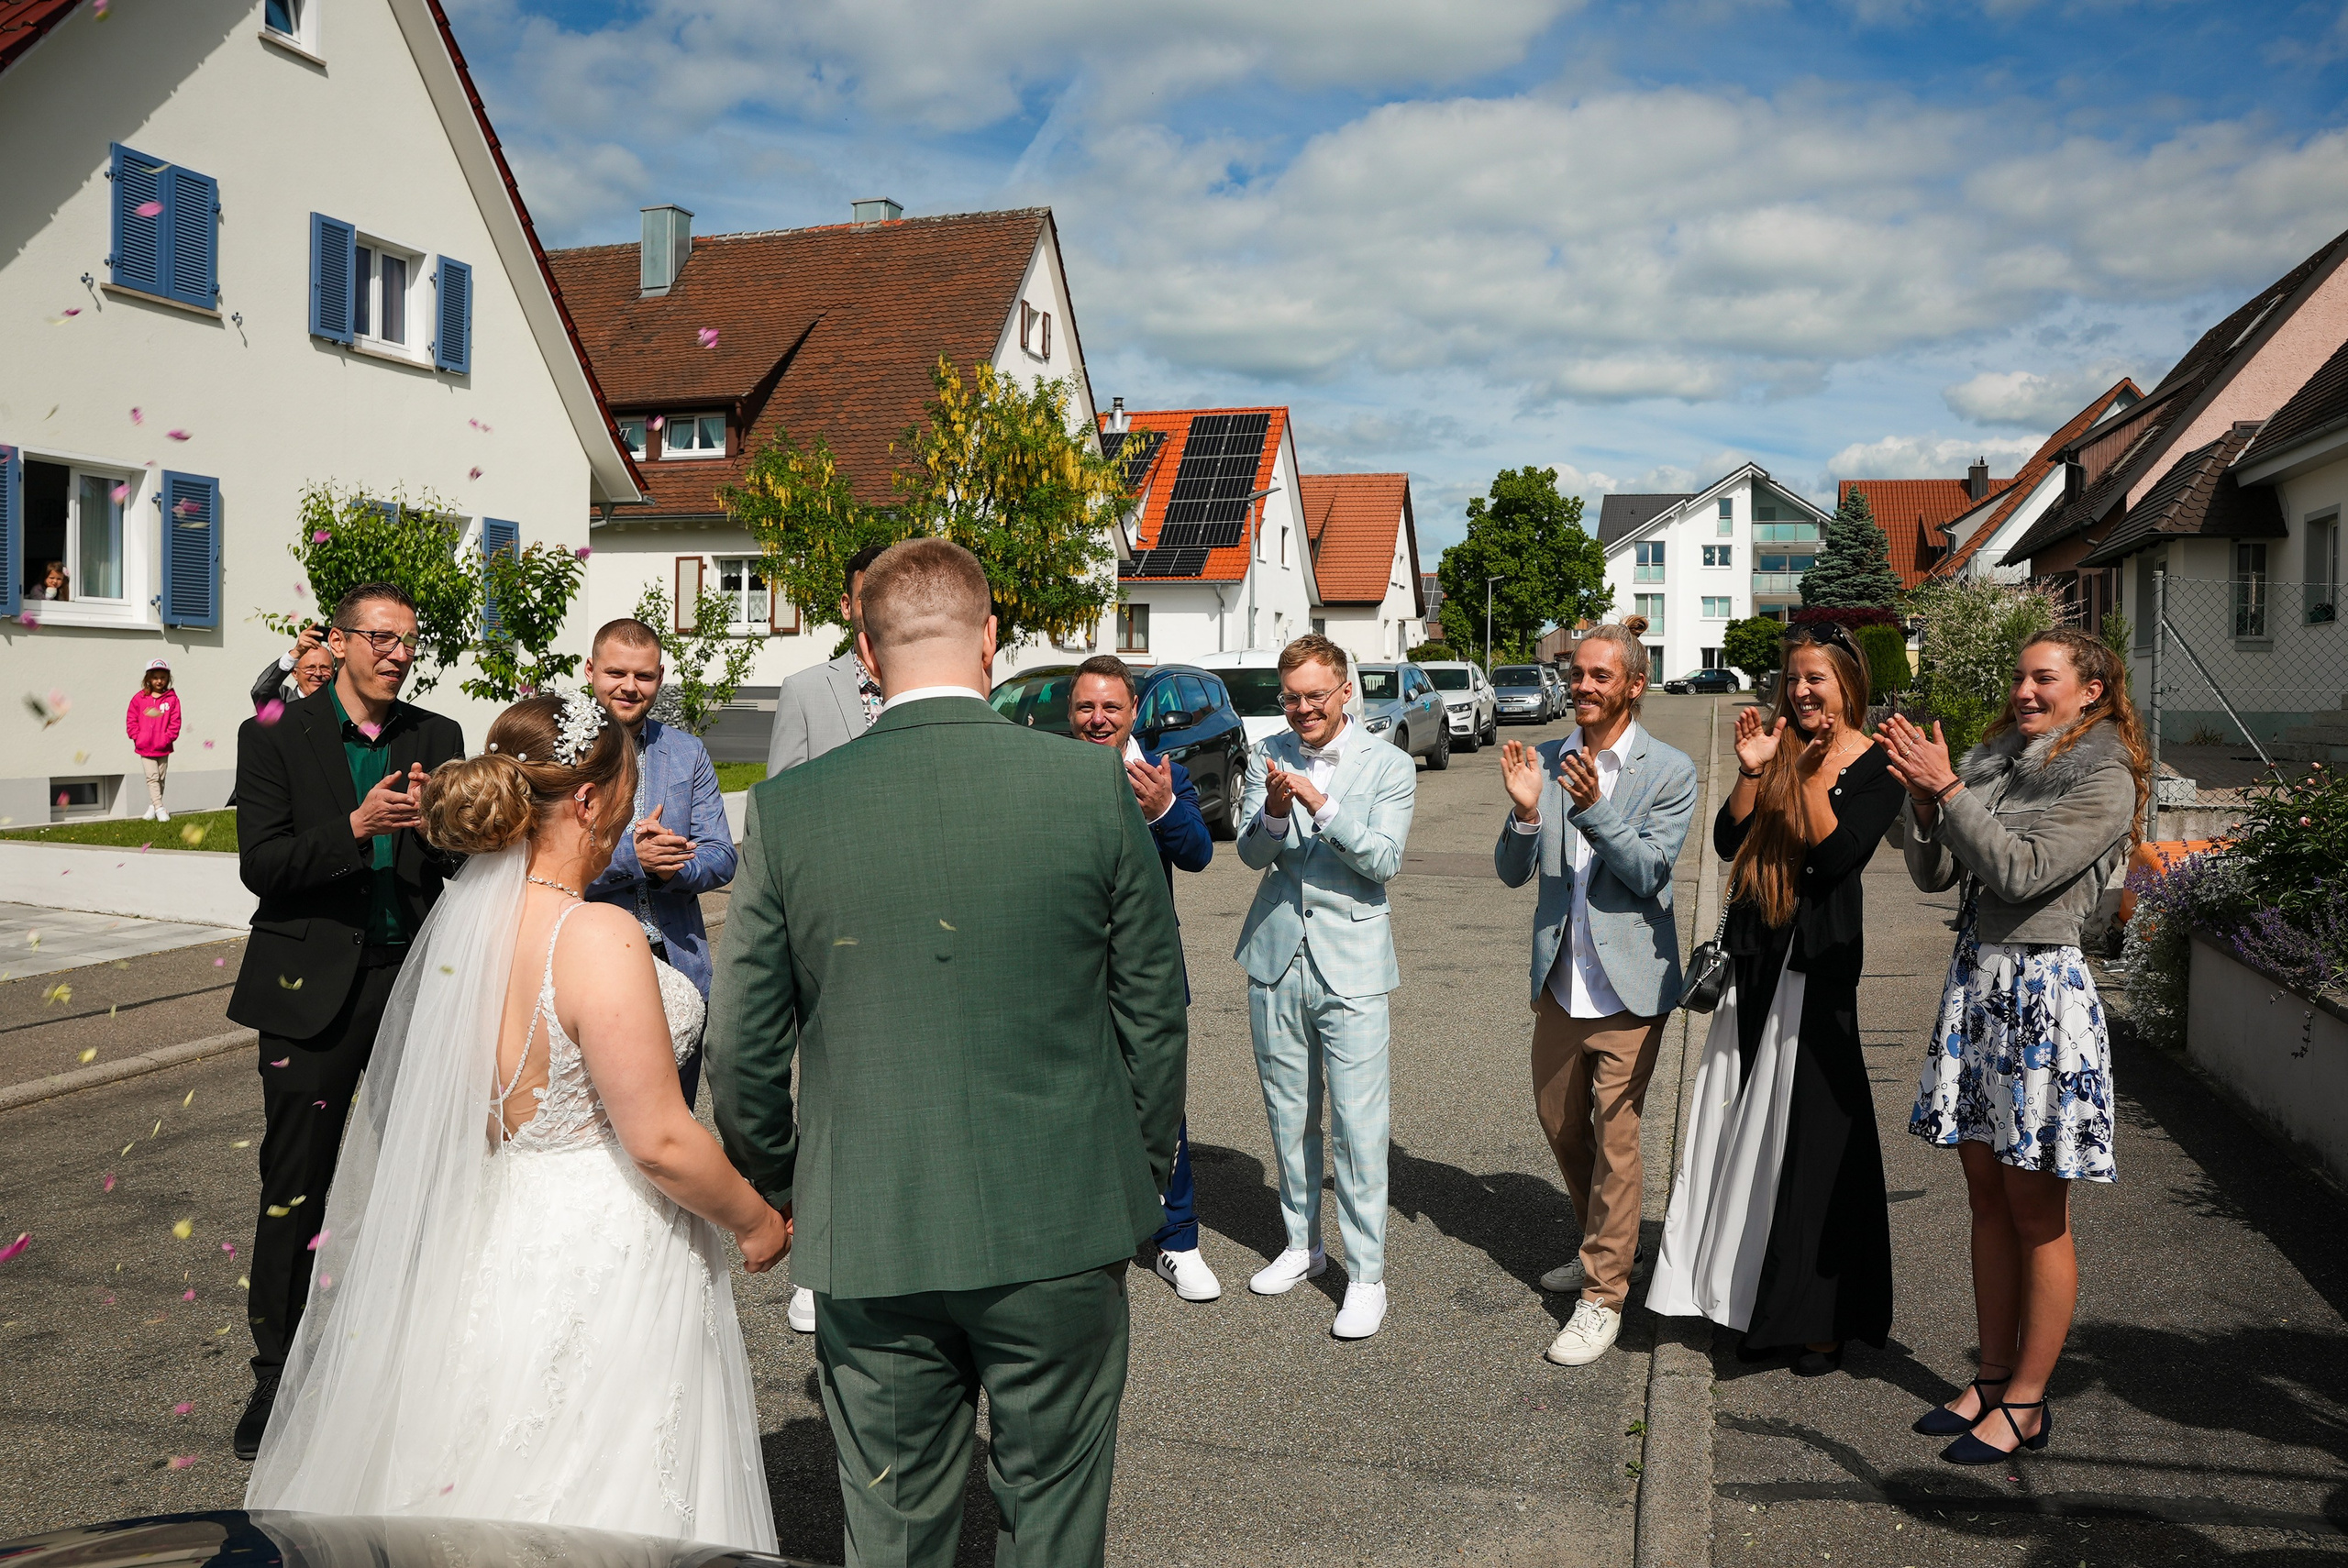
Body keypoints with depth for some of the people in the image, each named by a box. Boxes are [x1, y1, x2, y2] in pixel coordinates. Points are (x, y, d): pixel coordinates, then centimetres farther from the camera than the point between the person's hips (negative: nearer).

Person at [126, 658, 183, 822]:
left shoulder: (172, 698, -3)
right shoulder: (139, 698, -2)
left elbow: (175, 722, -4)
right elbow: (131, 720, 3)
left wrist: (167, 737, -13)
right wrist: (137, 737, -7)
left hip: (163, 748, 1)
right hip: (145, 747, -1)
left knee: (160, 779, 11)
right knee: (152, 777, -6)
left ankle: (153, 806, 25)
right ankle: (159, 808, -8)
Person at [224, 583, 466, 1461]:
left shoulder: (438, 740, 8)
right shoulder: (275, 738, 0)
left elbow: (468, 863, 3)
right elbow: (260, 865, -9)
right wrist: (356, 828, -23)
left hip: (416, 978, 2)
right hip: (314, 985, -2)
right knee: (294, 1184, 4)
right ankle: (276, 1372, 19)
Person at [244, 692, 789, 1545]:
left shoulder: (463, 914, 0)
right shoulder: (598, 935, -25)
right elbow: (661, 1141, -23)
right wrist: (756, 1223, -7)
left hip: (501, 1241, 8)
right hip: (604, 1262, -8)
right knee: (601, 1512, 9)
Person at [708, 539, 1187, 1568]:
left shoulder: (789, 808, -7)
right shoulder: (1095, 786, -9)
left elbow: (741, 1050, -1)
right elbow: (1154, 1015, -2)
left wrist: (780, 1188, 16)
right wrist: (1141, 1174, 13)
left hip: (867, 1241, 1)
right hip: (1060, 1228, 0)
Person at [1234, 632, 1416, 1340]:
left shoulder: (1389, 765, -4)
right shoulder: (1268, 756, 4)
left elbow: (1384, 859, -14)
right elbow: (1251, 854, -3)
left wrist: (1320, 803, -24)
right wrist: (1273, 811, -24)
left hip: (1350, 965, -3)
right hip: (1276, 960, 4)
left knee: (1359, 1126, -4)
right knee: (1289, 1116, 15)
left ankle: (1366, 1276, 8)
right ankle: (1302, 1245, 32)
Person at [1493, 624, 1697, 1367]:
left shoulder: (1669, 771, -9)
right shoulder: (1546, 760, 1)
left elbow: (1650, 871, -17)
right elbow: (1511, 872, 0)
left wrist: (1593, 806, -30)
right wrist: (1526, 810, -20)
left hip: (1628, 985, -5)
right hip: (1561, 982, 5)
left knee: (1615, 1139, -1)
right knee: (1559, 1121, 18)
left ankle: (1603, 1296, 12)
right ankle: (1605, 1246, 40)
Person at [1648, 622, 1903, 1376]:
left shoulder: (1876, 765, -3)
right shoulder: (1781, 748, 11)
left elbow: (1841, 856, -14)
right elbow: (1728, 841, 4)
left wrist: (1815, 775, -18)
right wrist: (1752, 770, -8)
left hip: (1819, 961, -5)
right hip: (1755, 954, 5)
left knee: (1809, 1131, -1)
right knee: (1752, 1124, 8)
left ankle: (1820, 1318, 12)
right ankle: (1759, 1301, 21)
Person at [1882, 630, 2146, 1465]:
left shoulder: (2105, 781, -9)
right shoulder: (1993, 760, 9)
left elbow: (2021, 871, -20)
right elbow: (1934, 874, 7)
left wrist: (1947, 788, -20)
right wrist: (1922, 801, -9)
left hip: (2042, 991, -7)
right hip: (1975, 978, 7)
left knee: (2037, 1213, 4)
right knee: (1988, 1198, 14)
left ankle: (2027, 1402, 15)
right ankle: (1993, 1378, 26)